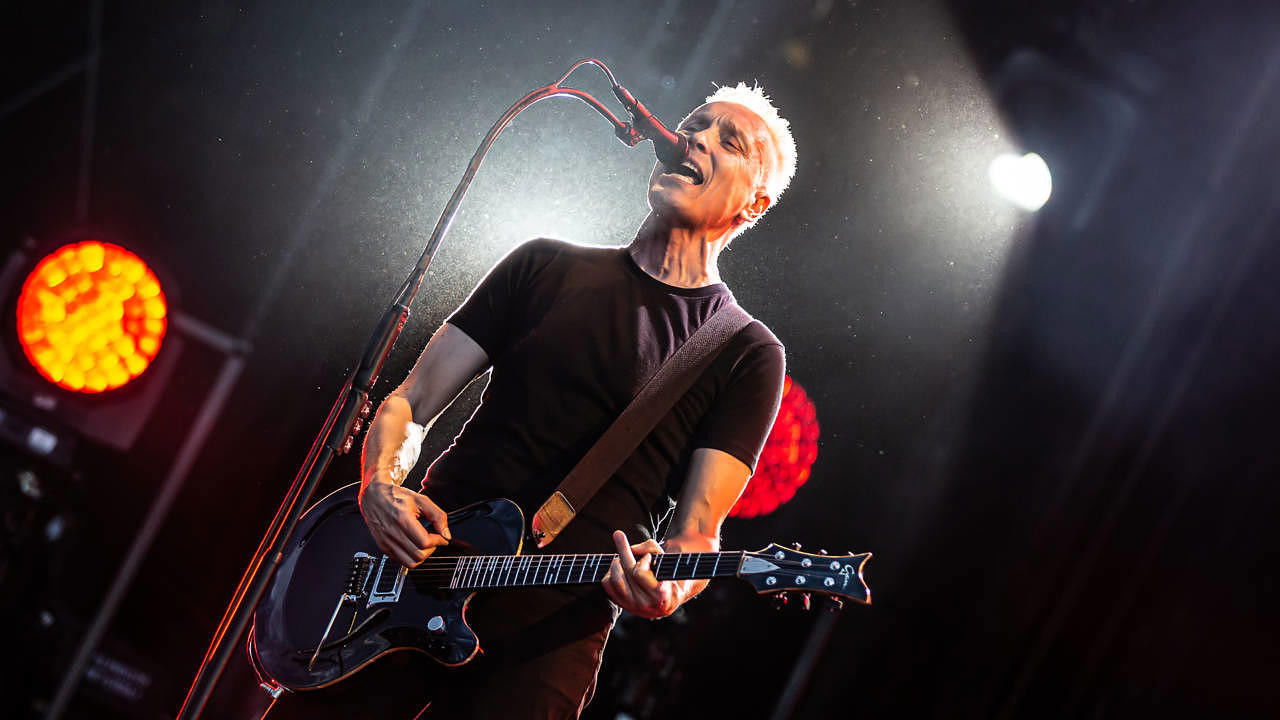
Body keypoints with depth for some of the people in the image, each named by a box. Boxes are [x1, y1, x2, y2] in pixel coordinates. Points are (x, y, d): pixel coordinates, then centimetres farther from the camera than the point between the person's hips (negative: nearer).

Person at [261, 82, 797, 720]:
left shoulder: (748, 354, 3)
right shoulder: (547, 266, 11)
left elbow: (699, 528, -4)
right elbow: (411, 402, 11)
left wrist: (667, 586, -26)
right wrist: (380, 486, -9)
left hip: (549, 633, -2)